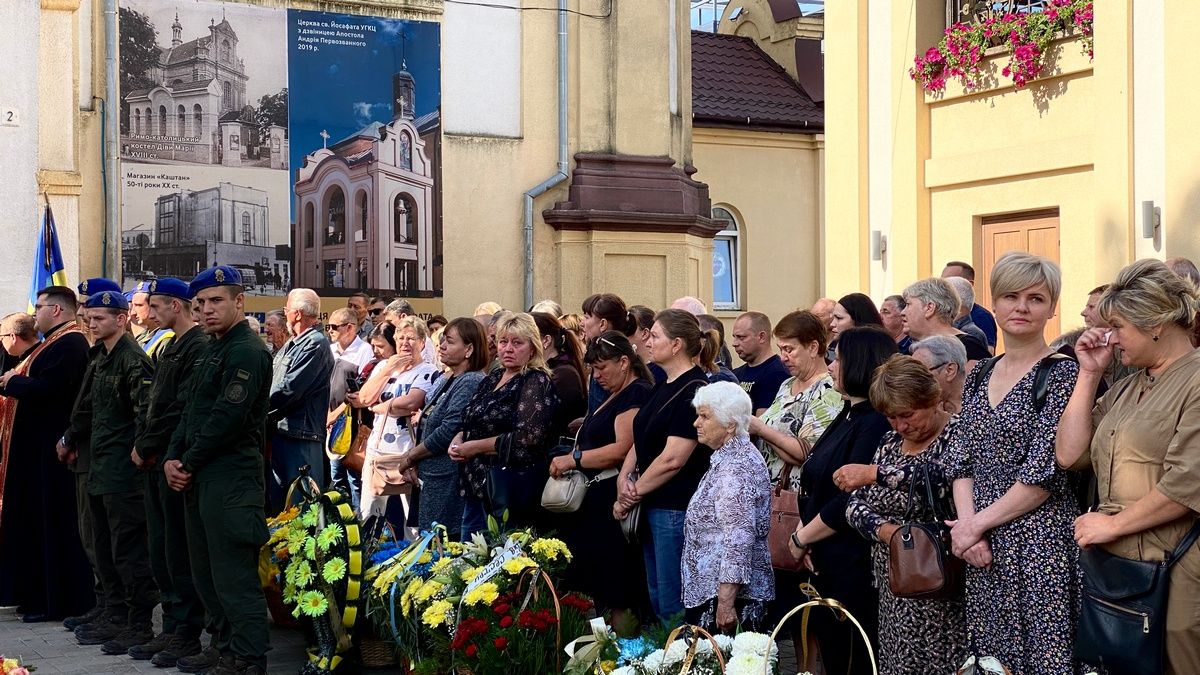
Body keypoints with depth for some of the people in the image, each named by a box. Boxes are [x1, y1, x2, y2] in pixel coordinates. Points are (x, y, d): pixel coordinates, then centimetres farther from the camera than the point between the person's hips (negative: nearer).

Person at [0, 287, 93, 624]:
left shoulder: (69, 344, -16)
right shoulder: (54, 342, 16)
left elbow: (46, 389, -24)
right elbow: (35, 383, 17)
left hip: (53, 448, -10)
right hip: (38, 446, 10)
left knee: (55, 524, -3)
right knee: (40, 520, 14)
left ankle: (59, 601, 4)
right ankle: (40, 595, 21)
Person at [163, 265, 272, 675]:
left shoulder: (247, 352, -12)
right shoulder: (214, 350, 19)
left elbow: (228, 418, -18)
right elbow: (192, 411, 19)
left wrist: (189, 464, -10)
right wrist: (173, 458, 4)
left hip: (231, 479, -10)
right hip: (199, 478, 10)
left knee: (234, 575, -6)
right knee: (205, 573, 15)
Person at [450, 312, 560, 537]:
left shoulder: (537, 382, -11)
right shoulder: (493, 378, 14)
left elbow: (527, 438, -21)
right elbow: (471, 422, 24)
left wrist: (476, 447, -15)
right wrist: (458, 439, 1)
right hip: (475, 488, 8)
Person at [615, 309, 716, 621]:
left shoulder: (694, 390, -16)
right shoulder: (663, 387, 13)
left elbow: (672, 459, -20)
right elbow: (640, 441, 14)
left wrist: (634, 492, -11)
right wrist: (624, 478, -4)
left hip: (676, 509, -9)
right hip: (653, 508, 9)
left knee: (672, 607, -2)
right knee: (656, 598, 17)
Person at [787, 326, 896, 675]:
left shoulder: (875, 424, -17)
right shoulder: (848, 416, 12)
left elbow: (850, 503, -23)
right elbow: (815, 486, 13)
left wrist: (801, 538, -10)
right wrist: (805, 535, -3)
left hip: (853, 568, -9)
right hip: (824, 563, 9)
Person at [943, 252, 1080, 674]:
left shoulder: (1062, 374, -8)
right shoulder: (979, 377, 11)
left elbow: (1046, 473, -14)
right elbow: (960, 462, 9)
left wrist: (978, 524, -11)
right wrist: (966, 522, -7)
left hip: (1041, 544, -6)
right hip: (982, 545, 6)